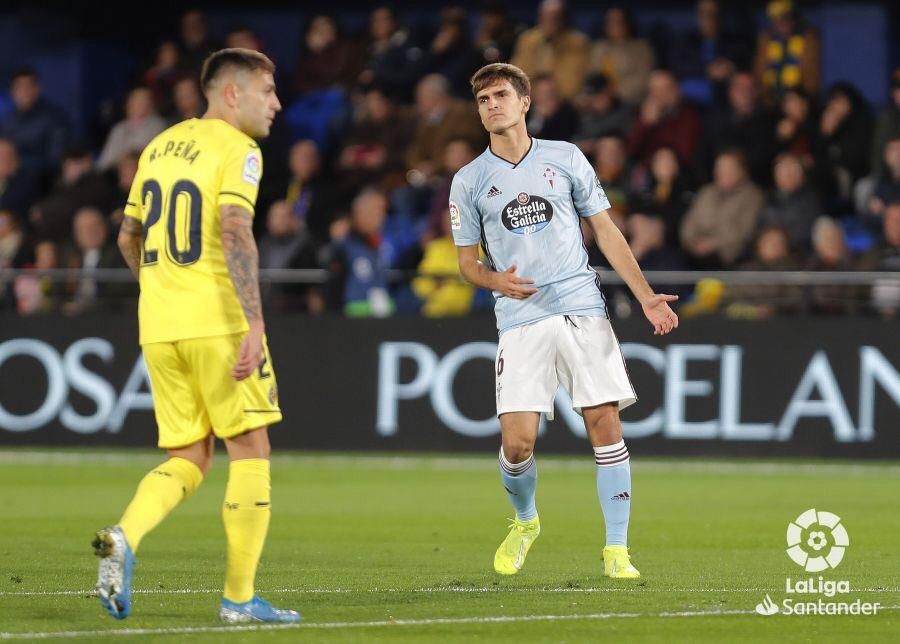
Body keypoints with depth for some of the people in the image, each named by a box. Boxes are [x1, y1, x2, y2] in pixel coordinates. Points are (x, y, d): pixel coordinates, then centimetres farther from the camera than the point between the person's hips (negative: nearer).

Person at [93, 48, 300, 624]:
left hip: (159, 327, 7)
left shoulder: (160, 146, 16)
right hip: (219, 322, -7)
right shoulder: (237, 150, -7)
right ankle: (240, 598, 2)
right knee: (250, 450, 3)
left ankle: (124, 537, -15)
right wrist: (255, 324, -24)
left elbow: (129, 238, 22)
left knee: (188, 459, 12)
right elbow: (235, 233, -20)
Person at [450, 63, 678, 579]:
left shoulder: (566, 158, 7)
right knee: (518, 442, -9)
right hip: (520, 321, 0)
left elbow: (606, 231, 12)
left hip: (583, 309, 0)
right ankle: (525, 522, 22)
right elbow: (468, 261, 13)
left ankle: (617, 551, 0)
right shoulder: (470, 181, 7)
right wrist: (497, 280, -10)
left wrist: (646, 296, 6)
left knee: (605, 424, -8)